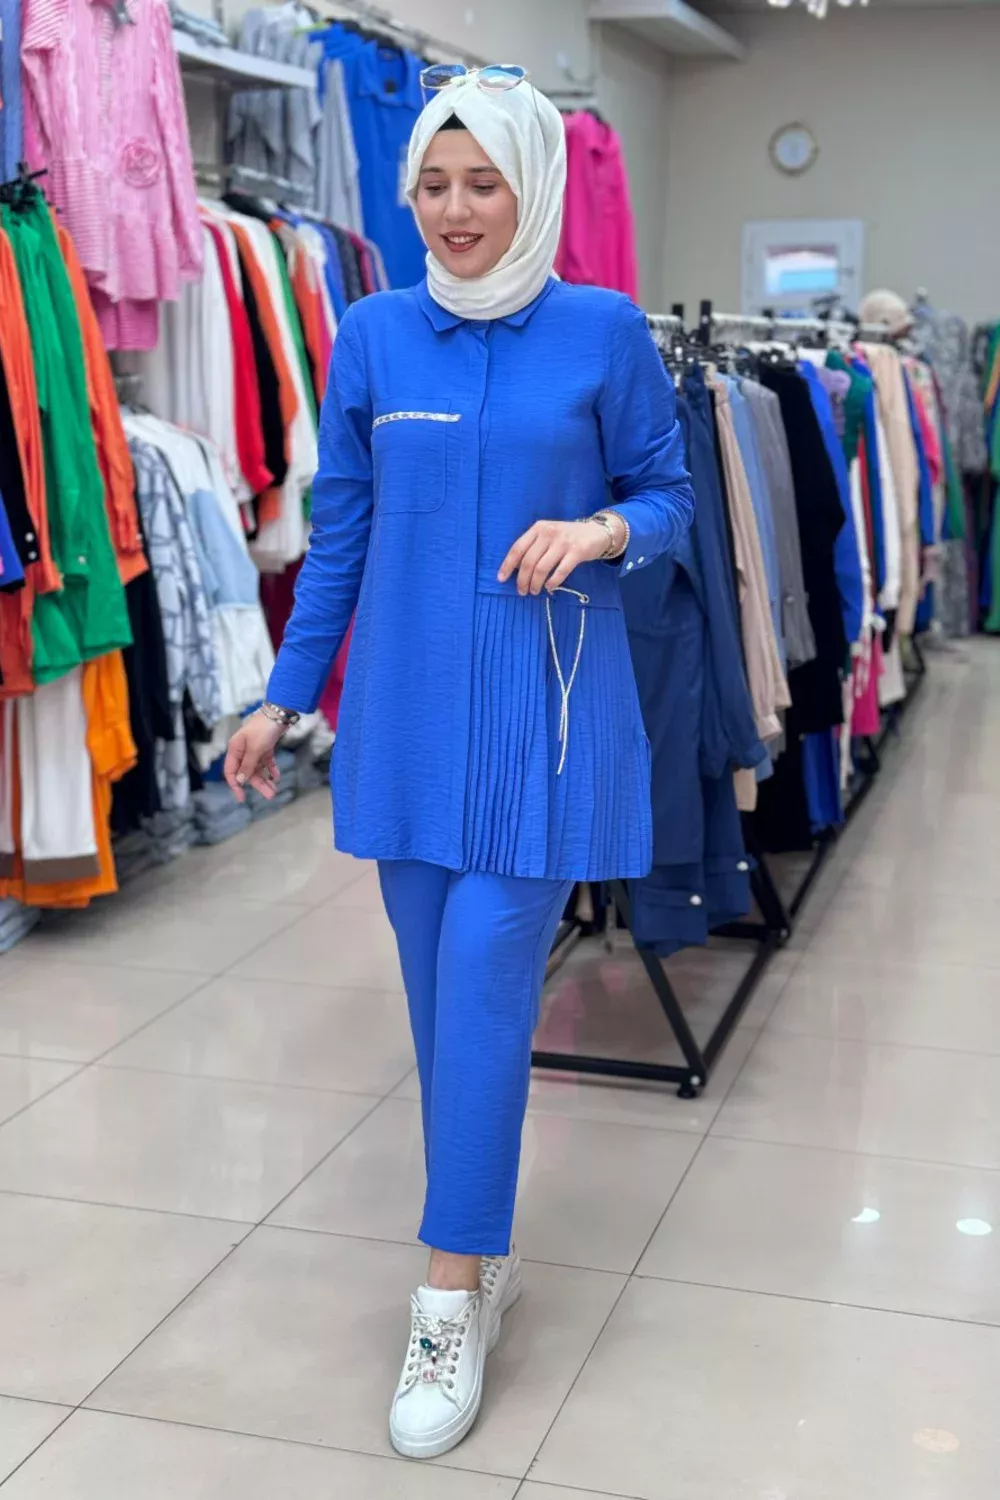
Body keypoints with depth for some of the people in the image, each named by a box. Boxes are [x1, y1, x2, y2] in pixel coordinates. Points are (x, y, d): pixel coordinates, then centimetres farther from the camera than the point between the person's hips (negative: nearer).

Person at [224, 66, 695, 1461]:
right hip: (407, 702, 3)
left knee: (485, 987, -7)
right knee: (439, 989, 8)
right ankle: (488, 1248, 26)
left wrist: (602, 529, -16)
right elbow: (339, 529, 10)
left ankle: (454, 1297, 4)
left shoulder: (606, 332, -2)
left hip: (544, 706, -3)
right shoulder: (373, 336, 5)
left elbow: (670, 493, 6)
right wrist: (285, 696, 11)